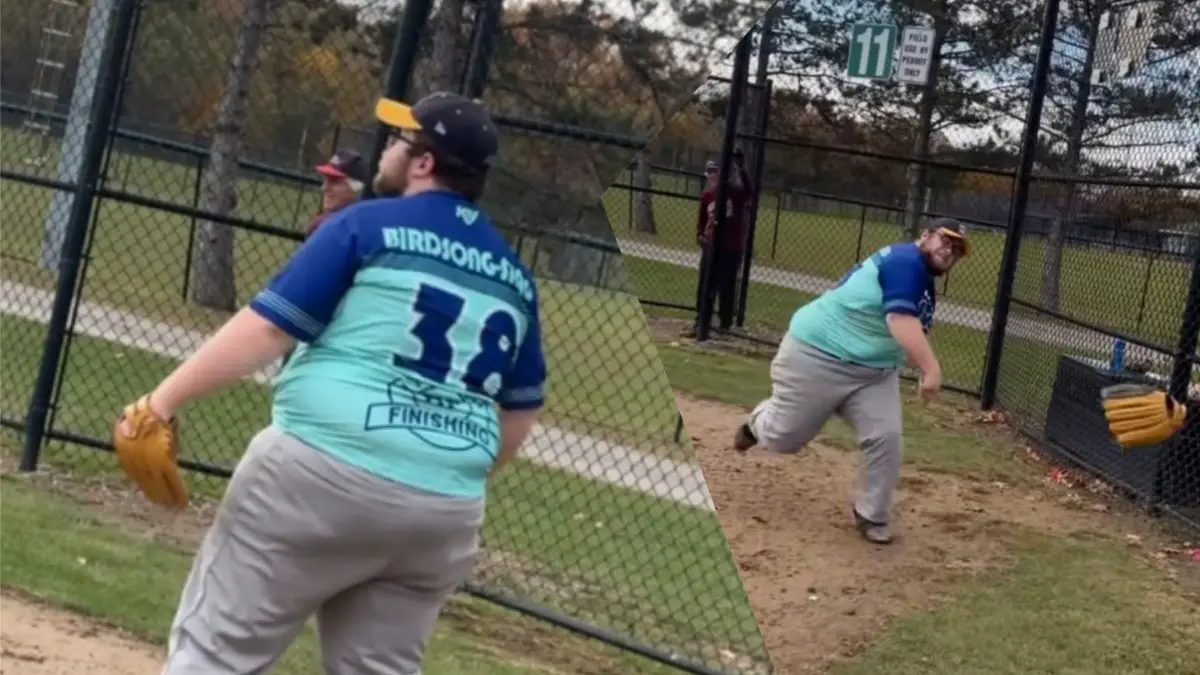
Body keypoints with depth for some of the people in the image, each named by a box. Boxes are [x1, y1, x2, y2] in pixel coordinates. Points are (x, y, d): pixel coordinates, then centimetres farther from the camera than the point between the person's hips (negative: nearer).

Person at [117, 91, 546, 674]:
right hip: (443, 514, 6)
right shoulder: (513, 277, 14)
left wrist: (162, 401, -7)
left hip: (322, 475, -6)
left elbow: (268, 326, -9)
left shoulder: (370, 225, -2)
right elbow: (520, 414, 18)